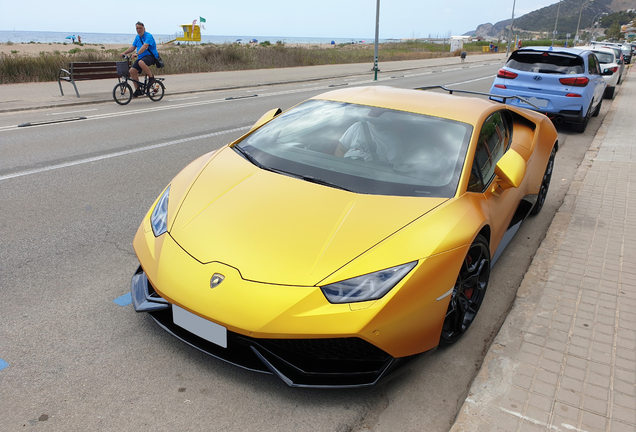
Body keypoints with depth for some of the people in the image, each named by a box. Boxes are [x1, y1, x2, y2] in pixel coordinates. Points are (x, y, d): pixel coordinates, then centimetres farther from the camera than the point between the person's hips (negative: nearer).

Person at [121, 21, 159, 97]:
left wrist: (137, 53, -39)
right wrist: (124, 53, 1)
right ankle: (137, 90, 2)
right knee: (132, 70, -8)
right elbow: (133, 47, 17)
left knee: (141, 62, -39)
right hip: (141, 57, 8)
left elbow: (145, 46, -26)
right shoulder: (137, 37, 16)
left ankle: (151, 77, -15)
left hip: (151, 56, -8)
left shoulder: (148, 36, -10)